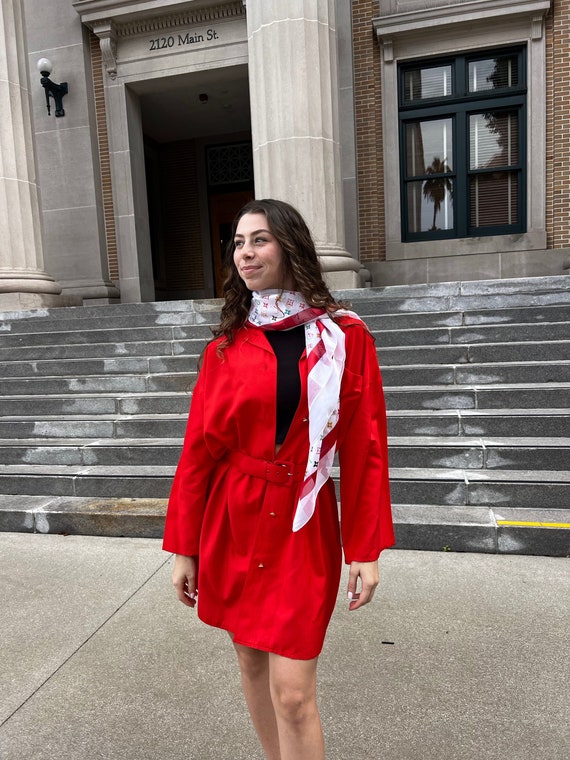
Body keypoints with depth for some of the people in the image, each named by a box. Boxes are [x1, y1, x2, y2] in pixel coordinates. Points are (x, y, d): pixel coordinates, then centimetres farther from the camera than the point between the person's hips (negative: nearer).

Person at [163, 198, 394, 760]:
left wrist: (366, 550, -4)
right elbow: (197, 451, 3)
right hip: (231, 523, 3)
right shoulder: (224, 347, 1)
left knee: (293, 693, -1)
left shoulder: (345, 337, -4)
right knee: (251, 661, 19)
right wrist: (183, 548, 4)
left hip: (303, 529, -2)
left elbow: (365, 449, -3)